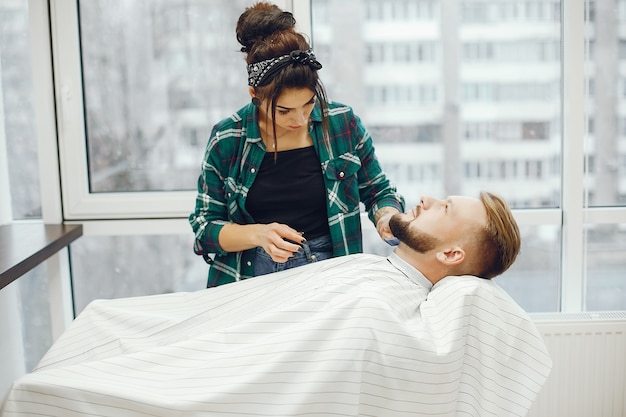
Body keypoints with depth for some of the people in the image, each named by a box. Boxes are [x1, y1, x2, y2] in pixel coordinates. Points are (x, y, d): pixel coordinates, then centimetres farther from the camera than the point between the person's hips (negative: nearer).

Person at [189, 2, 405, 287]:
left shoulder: (343, 124, -3)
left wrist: (388, 218, -13)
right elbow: (204, 226, 0)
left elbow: (379, 192, 10)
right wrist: (257, 234, -19)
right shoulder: (226, 140, -5)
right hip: (249, 280, 5)